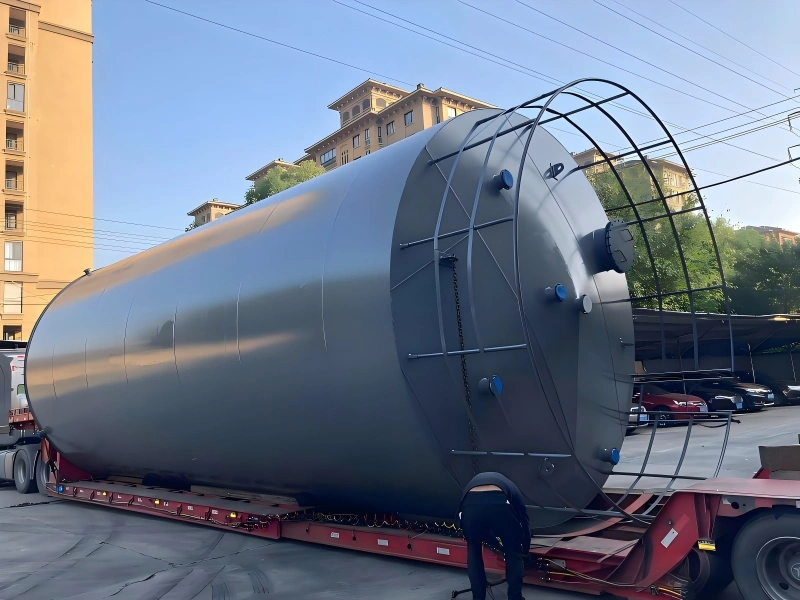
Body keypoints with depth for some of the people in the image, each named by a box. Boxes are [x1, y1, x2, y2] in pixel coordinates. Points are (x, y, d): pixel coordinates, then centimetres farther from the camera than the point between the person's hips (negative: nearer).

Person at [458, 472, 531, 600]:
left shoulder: (475, 481, 44)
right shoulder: (509, 485, 41)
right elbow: (524, 521, 41)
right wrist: (525, 551, 56)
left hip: (470, 504, 2)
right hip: (500, 504, -1)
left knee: (473, 551, 31)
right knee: (513, 553, 26)